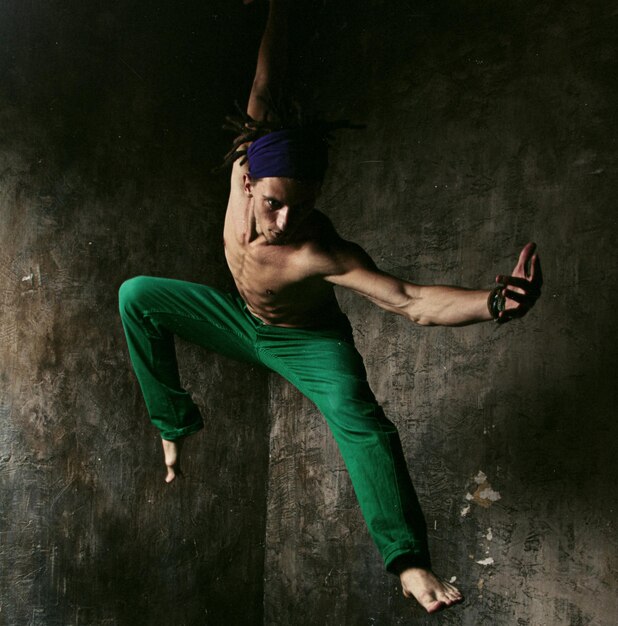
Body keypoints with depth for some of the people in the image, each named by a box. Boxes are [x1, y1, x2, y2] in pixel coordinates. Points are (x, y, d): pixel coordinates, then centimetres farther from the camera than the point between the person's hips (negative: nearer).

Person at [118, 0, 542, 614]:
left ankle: (410, 561, -27)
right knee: (137, 296, -4)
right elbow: (262, 91, -16)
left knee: (357, 415, -35)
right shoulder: (249, 163, -27)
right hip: (240, 319, 6)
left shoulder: (322, 252, -41)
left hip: (308, 343, -5)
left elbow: (410, 300, -48)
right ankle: (175, 423, 7)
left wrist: (493, 302, -65)